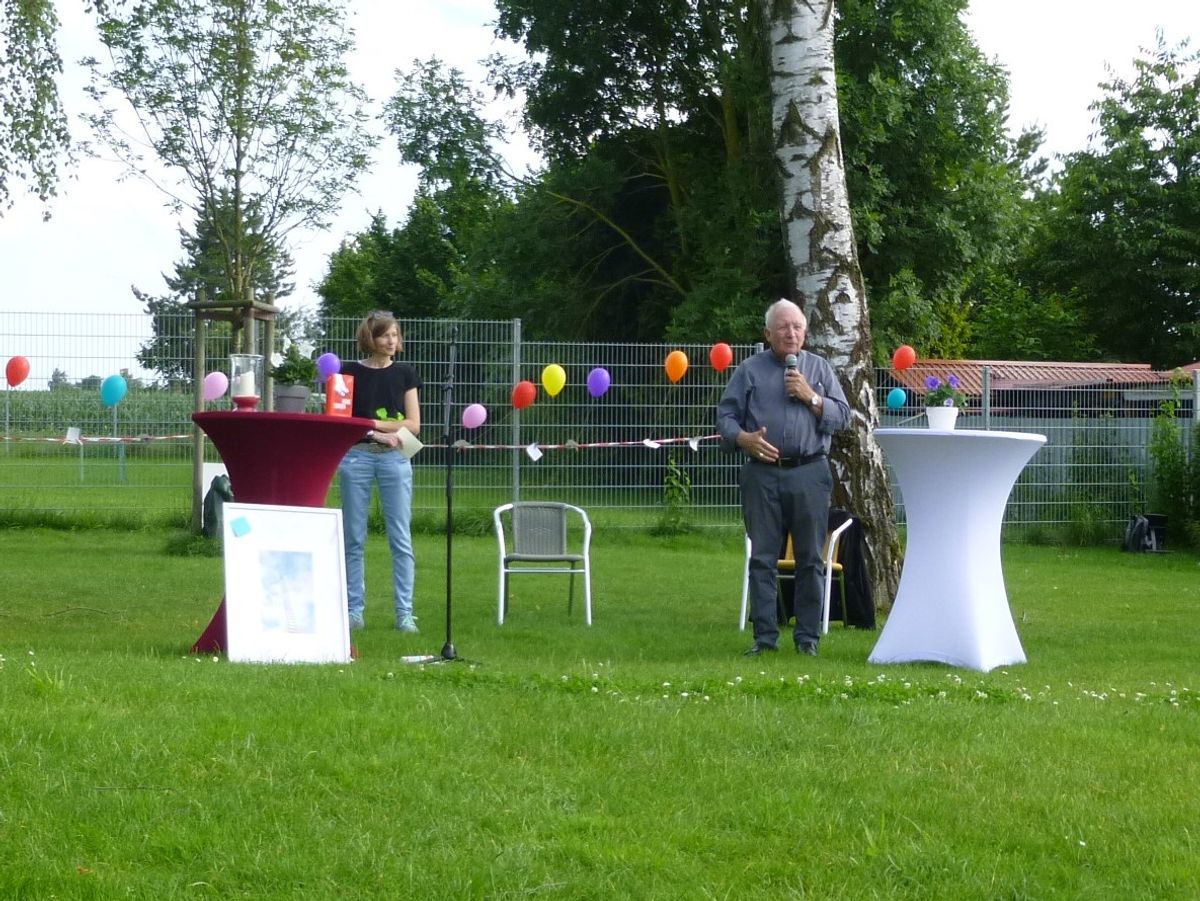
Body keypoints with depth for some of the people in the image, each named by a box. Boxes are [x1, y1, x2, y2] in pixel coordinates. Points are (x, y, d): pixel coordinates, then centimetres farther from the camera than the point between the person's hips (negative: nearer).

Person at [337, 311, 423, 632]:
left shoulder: (405, 374, 8)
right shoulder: (351, 373, 4)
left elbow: (413, 425, 3)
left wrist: (370, 424, -8)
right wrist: (378, 433, -14)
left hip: (394, 459, 1)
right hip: (356, 457, -1)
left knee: (401, 539, -2)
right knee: (354, 539, 2)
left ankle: (405, 612, 0)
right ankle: (354, 610, 9)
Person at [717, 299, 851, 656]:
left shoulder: (820, 368, 12)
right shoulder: (750, 370, 9)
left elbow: (843, 416, 6)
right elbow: (725, 415, 6)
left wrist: (811, 397, -7)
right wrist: (743, 438, -13)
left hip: (809, 475, 1)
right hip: (762, 475, 0)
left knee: (810, 559, 2)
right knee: (762, 558, 0)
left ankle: (808, 637, 8)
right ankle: (765, 637, 5)